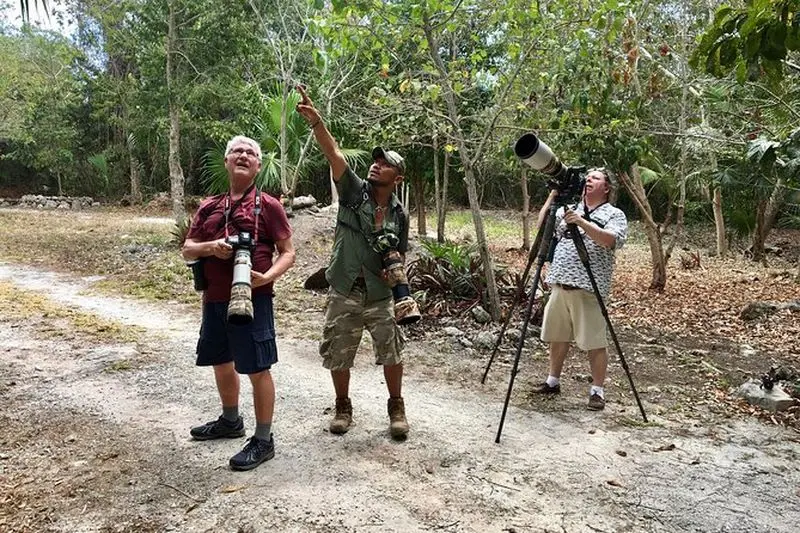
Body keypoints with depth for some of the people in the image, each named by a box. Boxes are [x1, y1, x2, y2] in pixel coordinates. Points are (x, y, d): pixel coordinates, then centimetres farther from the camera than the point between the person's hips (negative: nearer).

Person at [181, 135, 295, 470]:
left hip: (252, 299, -6)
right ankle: (230, 421, 42)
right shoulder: (209, 207, 12)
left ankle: (263, 441, 12)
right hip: (214, 299, 6)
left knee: (257, 369, -1)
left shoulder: (267, 205, -2)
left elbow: (288, 253, -4)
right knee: (222, 363, 20)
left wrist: (266, 277, -22)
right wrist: (210, 247, -12)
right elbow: (187, 250, 10)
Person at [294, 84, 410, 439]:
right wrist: (315, 121, -34)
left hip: (380, 296, 1)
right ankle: (343, 407, 31)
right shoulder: (353, 191, -3)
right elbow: (333, 154, -20)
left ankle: (396, 407, 25)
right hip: (343, 294, -1)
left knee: (392, 353, 3)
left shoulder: (399, 215, 3)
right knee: (338, 356, 9)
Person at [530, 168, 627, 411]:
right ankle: (553, 381, 26)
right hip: (560, 283, 6)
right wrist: (553, 195, 4)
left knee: (594, 341, -3)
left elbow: (611, 240, -16)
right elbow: (542, 225, 10)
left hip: (588, 287, -5)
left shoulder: (615, 214, 2)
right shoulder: (568, 209, 18)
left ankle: (598, 390, 8)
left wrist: (582, 222, -25)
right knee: (557, 336, 13)